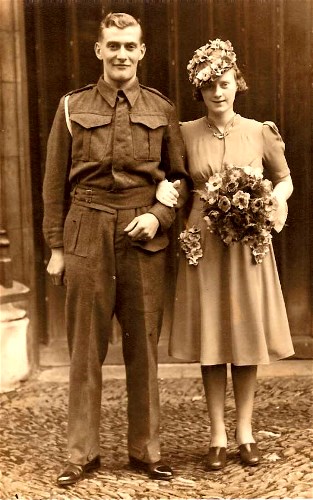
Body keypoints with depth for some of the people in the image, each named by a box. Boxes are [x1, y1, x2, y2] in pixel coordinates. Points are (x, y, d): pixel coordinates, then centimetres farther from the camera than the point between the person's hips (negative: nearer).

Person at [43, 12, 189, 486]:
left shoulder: (162, 109, 8)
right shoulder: (73, 107, 6)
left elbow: (180, 176, 11)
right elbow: (55, 183, 6)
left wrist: (159, 215, -7)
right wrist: (55, 247, 2)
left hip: (144, 236, 1)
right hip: (87, 235, 0)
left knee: (143, 346, 6)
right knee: (86, 348, 4)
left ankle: (146, 450, 19)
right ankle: (82, 452, 16)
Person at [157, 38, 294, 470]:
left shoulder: (261, 133, 0)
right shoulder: (186, 134, 1)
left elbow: (285, 181, 11)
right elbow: (169, 175, 14)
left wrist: (275, 199, -10)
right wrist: (165, 187, -8)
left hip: (249, 245, 0)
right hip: (203, 244, 0)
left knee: (247, 336, 6)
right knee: (210, 339, 4)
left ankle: (245, 431, 20)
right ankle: (217, 435, 16)